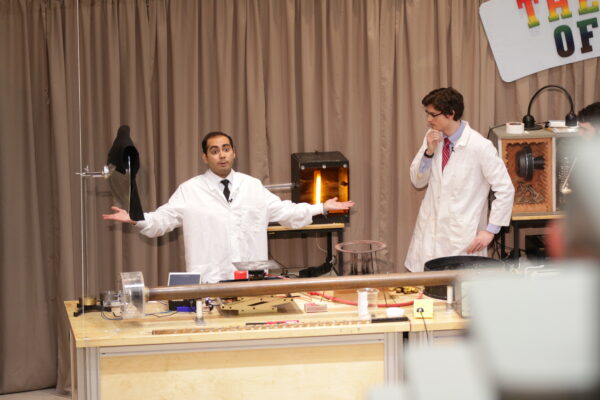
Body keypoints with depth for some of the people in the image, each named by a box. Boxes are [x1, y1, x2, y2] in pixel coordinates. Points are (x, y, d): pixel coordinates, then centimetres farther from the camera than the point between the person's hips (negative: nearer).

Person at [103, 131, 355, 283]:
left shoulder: (253, 187, 11)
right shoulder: (189, 191, 1)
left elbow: (285, 212, 15)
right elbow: (161, 220, -4)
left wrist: (321, 208, 10)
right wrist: (137, 219, -22)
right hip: (209, 283, -2)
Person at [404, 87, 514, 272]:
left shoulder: (480, 146, -13)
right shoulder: (433, 137, 6)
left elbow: (505, 190, -9)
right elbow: (417, 181, 10)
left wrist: (490, 231, -10)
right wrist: (429, 151, -6)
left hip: (462, 238, -5)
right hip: (429, 233, 5)